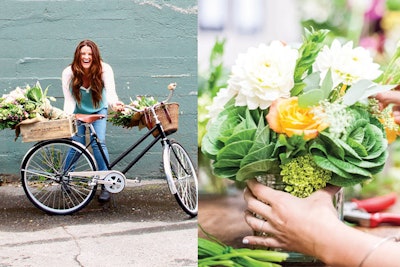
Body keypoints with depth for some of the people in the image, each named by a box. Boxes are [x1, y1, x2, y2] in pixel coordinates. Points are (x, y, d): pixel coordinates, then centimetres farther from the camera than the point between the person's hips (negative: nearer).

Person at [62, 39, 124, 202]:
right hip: (78, 112, 0)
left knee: (98, 142, -15)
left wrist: (114, 104, -60)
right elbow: (69, 99, -24)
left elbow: (110, 92, -37)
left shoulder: (104, 70, -28)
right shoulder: (69, 73, -26)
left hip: (98, 110, 0)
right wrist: (67, 117, -42)